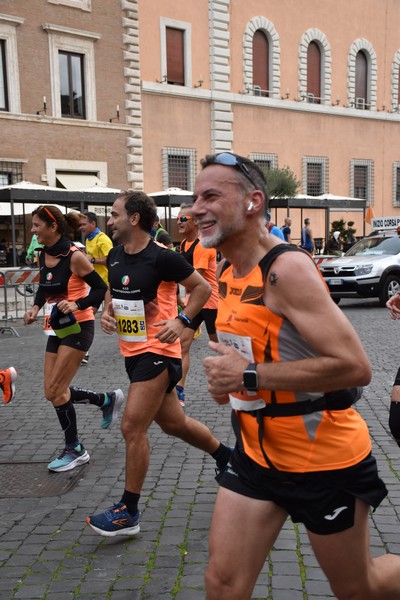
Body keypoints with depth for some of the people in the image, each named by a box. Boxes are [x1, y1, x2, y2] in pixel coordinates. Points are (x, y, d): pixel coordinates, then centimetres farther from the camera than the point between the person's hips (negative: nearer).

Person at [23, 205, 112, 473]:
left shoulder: (74, 255, -17)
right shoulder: (43, 255, 5)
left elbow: (101, 288, -14)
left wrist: (77, 304, -28)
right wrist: (36, 307, 4)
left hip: (78, 327, -8)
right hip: (57, 328, 8)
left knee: (56, 391, -7)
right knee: (53, 392, 8)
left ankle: (75, 450, 10)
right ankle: (106, 401, 30)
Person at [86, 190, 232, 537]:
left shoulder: (162, 257, -15)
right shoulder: (115, 256, 7)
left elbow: (203, 288, -8)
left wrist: (182, 321, -18)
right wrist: (107, 312, 4)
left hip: (157, 352, -9)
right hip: (133, 352, 9)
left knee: (132, 428, -7)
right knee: (174, 423, 19)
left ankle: (128, 512, 8)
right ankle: (226, 456, 42)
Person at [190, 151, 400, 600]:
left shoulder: (287, 269, -23)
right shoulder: (229, 275, 4)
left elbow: (355, 366, -29)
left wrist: (249, 376, -26)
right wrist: (228, 376, 0)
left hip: (323, 456, -7)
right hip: (257, 451, 7)